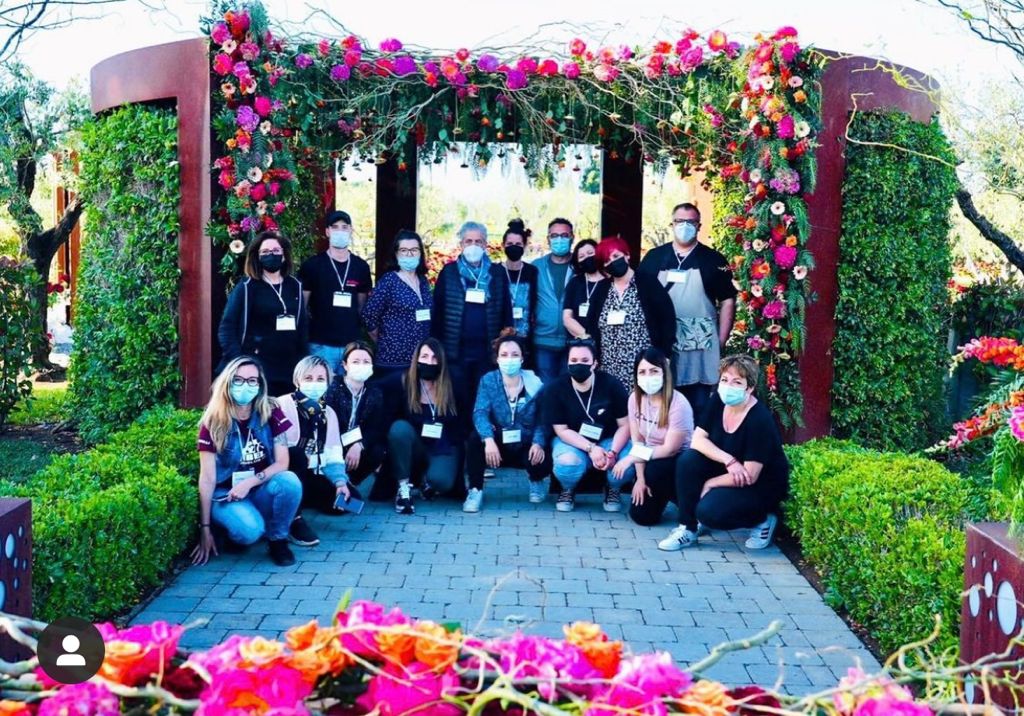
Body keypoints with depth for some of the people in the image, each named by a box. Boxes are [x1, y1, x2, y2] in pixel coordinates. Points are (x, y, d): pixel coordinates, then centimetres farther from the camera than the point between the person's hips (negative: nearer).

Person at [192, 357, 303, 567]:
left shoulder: (271, 413, -5)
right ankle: (226, 528, 4)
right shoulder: (213, 423, -10)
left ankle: (278, 540, -8)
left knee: (290, 481, -31)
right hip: (226, 494, -2)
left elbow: (282, 462, -9)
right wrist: (205, 528, -13)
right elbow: (207, 478, -11)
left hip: (262, 490, 3)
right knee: (250, 530, -34)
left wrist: (249, 483, -24)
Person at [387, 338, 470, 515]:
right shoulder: (404, 384, -6)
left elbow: (465, 422, 3)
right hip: (415, 449, 1)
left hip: (445, 449, -1)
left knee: (440, 480, -31)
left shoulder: (454, 386, -3)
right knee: (400, 427, -30)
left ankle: (427, 479, 9)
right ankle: (404, 487, -18)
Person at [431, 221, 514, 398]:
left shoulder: (498, 273, 7)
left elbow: (506, 311, 8)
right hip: (455, 350, -1)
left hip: (487, 350, 1)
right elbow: (437, 310, 3)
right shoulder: (448, 272, 3)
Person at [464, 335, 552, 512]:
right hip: (498, 445, 0)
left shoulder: (535, 383, -6)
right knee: (476, 437, -31)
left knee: (543, 463, -31)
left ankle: (536, 481, 11)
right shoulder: (488, 380, -6)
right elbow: (480, 413, -19)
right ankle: (475, 490, -14)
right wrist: (489, 440, -38)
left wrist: (538, 443, -27)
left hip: (526, 446, 0)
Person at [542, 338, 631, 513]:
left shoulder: (612, 385, -14)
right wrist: (590, 449, -24)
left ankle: (613, 490, 7)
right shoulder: (555, 389, -14)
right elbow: (562, 430, -11)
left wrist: (613, 452, -26)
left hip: (608, 440, 1)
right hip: (572, 441, -1)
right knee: (567, 464, -36)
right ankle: (568, 491, 3)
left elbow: (625, 425, -10)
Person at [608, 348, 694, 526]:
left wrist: (632, 458, -25)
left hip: (679, 461, -5)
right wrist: (640, 478, -11)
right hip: (652, 459, 5)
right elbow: (637, 441, -5)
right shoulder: (635, 398, -9)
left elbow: (670, 449, -23)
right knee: (641, 515, -7)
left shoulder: (678, 404, -25)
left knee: (653, 470, -37)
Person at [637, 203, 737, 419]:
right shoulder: (654, 257, 9)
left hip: (701, 346, -1)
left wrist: (721, 342, -1)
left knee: (699, 407, 1)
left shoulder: (713, 260, 5)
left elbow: (727, 301, 5)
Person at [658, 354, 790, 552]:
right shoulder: (717, 402, -7)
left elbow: (750, 477, -24)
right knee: (688, 460, -19)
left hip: (762, 485, -6)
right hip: (727, 473, 6)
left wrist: (709, 483, -15)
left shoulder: (760, 420, -26)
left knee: (709, 512, -27)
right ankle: (687, 529, -7)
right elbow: (697, 440, -9)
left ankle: (762, 519, 1)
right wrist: (729, 461, -25)